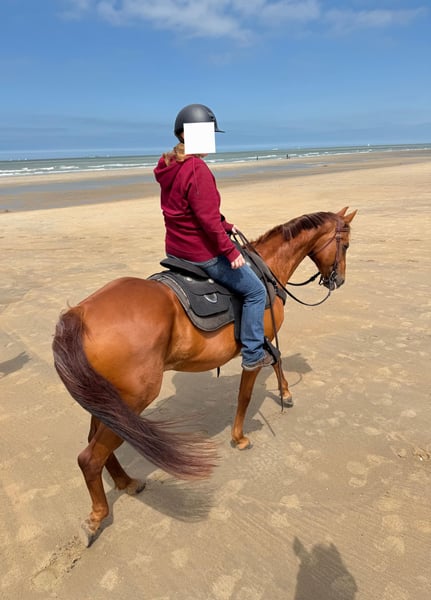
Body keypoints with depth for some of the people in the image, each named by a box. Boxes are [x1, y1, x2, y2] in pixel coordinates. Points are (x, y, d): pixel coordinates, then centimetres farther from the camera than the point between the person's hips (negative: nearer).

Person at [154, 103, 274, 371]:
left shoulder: (170, 167, 9)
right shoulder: (198, 169, -21)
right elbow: (208, 218, -25)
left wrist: (225, 226, 18)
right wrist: (230, 250, -17)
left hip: (175, 249, 10)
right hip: (202, 253, -10)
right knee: (256, 290, 4)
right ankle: (253, 354, 11)